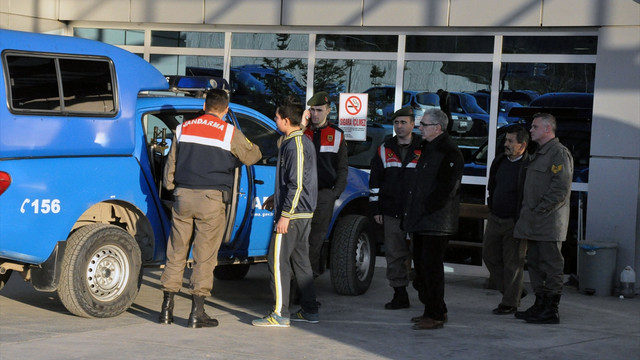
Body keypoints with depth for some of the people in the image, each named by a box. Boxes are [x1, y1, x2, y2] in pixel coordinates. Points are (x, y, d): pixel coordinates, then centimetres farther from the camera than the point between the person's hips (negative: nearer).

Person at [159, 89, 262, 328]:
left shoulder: (183, 128, 10)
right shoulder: (229, 133, -2)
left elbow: (170, 165, 14)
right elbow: (253, 156, 12)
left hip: (183, 196, 4)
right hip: (211, 200, -3)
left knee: (176, 253, 10)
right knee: (204, 255, 0)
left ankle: (167, 308, 12)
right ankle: (197, 312, 0)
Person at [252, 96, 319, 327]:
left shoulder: (294, 145, -16)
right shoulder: (305, 142, 14)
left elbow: (296, 184, -21)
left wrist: (285, 214, -21)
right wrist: (277, 197, 27)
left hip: (292, 213, -10)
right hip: (304, 213, 10)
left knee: (278, 261, -7)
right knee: (300, 260, 14)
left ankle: (280, 314, -7)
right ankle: (310, 311, 18)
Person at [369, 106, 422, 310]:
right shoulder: (384, 150, 11)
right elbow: (375, 182, 13)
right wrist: (376, 209, 7)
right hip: (391, 213, 3)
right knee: (394, 255, 4)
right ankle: (400, 296, 11)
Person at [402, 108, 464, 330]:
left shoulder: (449, 152, -13)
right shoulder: (428, 147, 18)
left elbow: (446, 188, -19)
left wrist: (426, 208, -16)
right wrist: (412, 211, 14)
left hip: (436, 220, -10)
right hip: (421, 219, 10)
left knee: (431, 265, -8)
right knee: (420, 263, 13)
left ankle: (435, 316, -2)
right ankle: (435, 310, 23)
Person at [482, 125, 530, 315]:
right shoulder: (500, 161, 8)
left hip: (514, 221, -8)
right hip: (495, 218, 8)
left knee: (513, 262, 0)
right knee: (489, 255, 13)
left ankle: (510, 302, 11)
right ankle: (512, 291, 28)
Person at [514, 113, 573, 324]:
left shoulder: (559, 153, -10)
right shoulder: (538, 154, 20)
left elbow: (561, 189, -18)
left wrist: (539, 211, -17)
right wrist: (527, 213, 15)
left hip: (549, 223, -10)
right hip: (534, 223, 10)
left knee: (551, 266, -5)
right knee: (534, 263, 13)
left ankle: (551, 311, -3)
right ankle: (540, 305, 21)